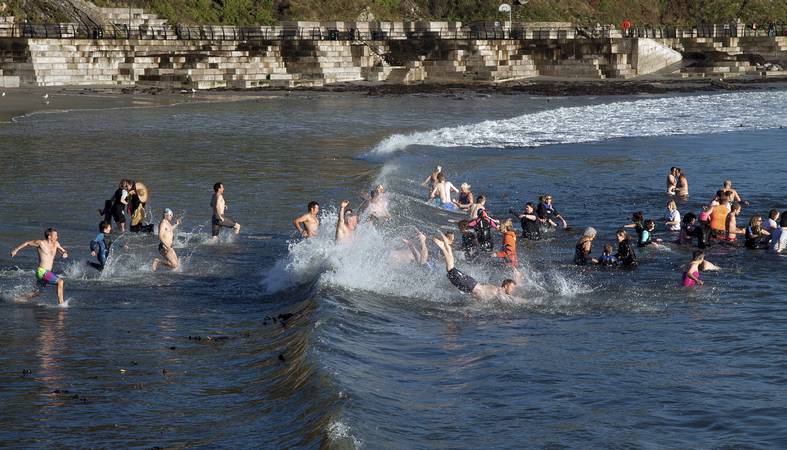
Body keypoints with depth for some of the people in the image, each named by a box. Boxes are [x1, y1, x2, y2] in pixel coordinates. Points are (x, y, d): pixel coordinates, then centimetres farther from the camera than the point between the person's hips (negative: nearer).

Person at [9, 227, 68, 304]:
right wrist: (16, 250, 6)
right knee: (60, 282, -22)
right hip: (42, 271, -9)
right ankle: (61, 303, -21)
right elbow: (27, 243, 1)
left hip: (48, 272, 9)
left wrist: (65, 254, -6)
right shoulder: (41, 243, -10)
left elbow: (63, 251, 19)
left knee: (38, 292, 25)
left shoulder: (56, 244, 8)